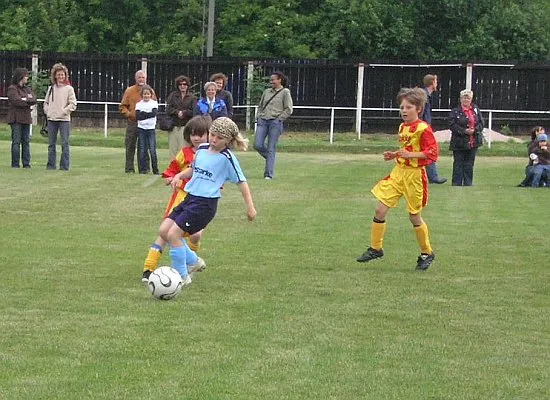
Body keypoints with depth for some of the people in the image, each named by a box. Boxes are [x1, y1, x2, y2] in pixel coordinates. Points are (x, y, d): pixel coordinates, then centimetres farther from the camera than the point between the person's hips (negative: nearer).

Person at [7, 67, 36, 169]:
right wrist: (28, 102, -5)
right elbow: (16, 101, -17)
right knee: (16, 141, -5)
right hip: (16, 119, -6)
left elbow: (34, 99, 3)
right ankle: (15, 164, -2)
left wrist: (25, 100, -12)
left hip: (26, 118, 6)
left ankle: (26, 163, 9)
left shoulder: (27, 89, 17)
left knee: (26, 141, 6)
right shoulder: (12, 89, -4)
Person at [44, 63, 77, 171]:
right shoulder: (51, 88, 10)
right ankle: (51, 165, 13)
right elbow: (46, 102, 19)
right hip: (51, 119, 4)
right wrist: (47, 111, 5)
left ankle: (64, 165, -3)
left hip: (64, 119, -4)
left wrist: (63, 111, -11)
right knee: (51, 144, 8)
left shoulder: (69, 88, -2)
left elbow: (73, 104, -5)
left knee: (65, 143, -5)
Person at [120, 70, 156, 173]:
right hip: (132, 123, -1)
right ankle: (129, 168, 4)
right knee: (130, 147, 0)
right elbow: (122, 106, 6)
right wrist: (128, 114, -11)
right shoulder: (129, 91, 5)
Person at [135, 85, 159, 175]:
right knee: (142, 150, 1)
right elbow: (137, 116, -7)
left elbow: (154, 113, -12)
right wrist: (148, 114, -15)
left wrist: (143, 114, -10)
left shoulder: (154, 103, 4)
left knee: (152, 150, -6)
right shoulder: (139, 104, 6)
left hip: (151, 129, -1)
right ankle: (143, 169, 6)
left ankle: (155, 170, 0)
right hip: (141, 128, 1)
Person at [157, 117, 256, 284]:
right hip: (190, 198, 8)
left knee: (173, 234, -14)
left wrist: (250, 207, -6)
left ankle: (182, 276, 1)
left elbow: (241, 182, -6)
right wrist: (179, 176, 9)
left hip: (206, 203, -8)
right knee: (164, 230, 2)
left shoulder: (227, 158, -11)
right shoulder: (202, 149, 10)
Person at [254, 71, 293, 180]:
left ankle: (269, 174, -1)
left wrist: (278, 118, -8)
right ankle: (269, 158, 23)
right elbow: (260, 106, 25)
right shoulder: (266, 91, 15)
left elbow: (288, 110, -2)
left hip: (275, 122, -5)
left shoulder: (285, 92, 1)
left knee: (271, 149, -5)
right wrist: (259, 116, 10)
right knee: (257, 145, -6)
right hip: (263, 121, 5)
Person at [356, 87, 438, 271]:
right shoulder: (402, 127, 10)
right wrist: (394, 155, 7)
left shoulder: (423, 129, -14)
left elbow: (433, 153, -20)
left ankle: (426, 253, 21)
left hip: (414, 175, -7)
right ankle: (375, 248, 13)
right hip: (398, 172, 7)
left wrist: (410, 155, -28)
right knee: (380, 209, 0)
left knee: (414, 216, 3)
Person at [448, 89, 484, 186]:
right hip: (459, 142, -4)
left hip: (473, 142, 4)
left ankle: (468, 184, 15)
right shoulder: (455, 111, -4)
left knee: (469, 164, 9)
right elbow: (452, 125, -11)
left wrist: (474, 130, -10)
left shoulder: (476, 110, 9)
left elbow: (481, 123, 8)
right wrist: (464, 131, -19)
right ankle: (457, 184, 6)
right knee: (458, 164, 1)